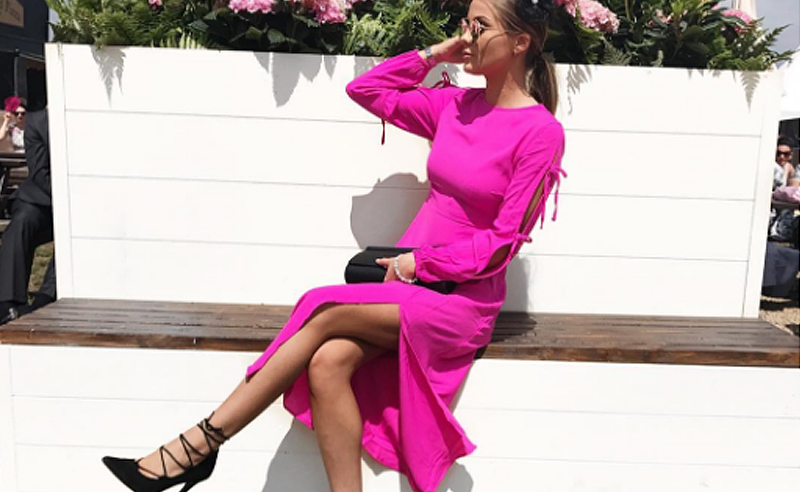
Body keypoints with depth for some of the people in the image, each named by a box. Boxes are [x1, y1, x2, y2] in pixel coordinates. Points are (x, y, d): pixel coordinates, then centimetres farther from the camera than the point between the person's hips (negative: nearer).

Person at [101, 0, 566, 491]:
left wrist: (419, 263, -10)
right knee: (327, 363, -21)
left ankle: (199, 444, -10)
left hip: (460, 299, -5)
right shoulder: (456, 105, 10)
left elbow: (502, 242, -10)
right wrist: (432, 55, 10)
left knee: (325, 316, -23)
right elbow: (365, 88, 15)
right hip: (408, 283, 5)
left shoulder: (541, 131, -7)